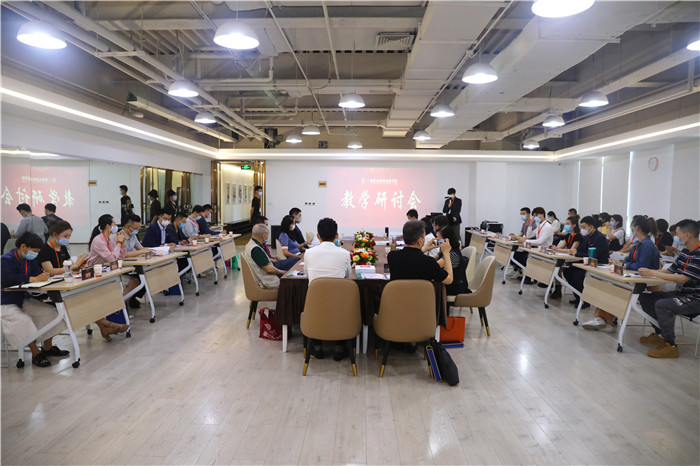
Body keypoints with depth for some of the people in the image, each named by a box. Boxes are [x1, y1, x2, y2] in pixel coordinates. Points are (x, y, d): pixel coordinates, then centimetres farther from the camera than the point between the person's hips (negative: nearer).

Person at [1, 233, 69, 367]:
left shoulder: (29, 260, 9)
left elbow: (38, 274, 0)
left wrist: (43, 277, -24)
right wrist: (33, 279, -38)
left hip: (23, 300, 8)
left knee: (50, 311, -5)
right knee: (23, 320, -31)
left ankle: (47, 347, 7)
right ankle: (35, 353, -17)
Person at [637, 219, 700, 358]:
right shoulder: (685, 251, 8)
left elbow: (682, 279, -27)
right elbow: (670, 270, 11)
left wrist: (653, 273, -21)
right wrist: (648, 272, -5)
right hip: (683, 293, 10)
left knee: (662, 305, -30)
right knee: (645, 298, 5)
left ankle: (671, 345, -16)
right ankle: (660, 334, 14)